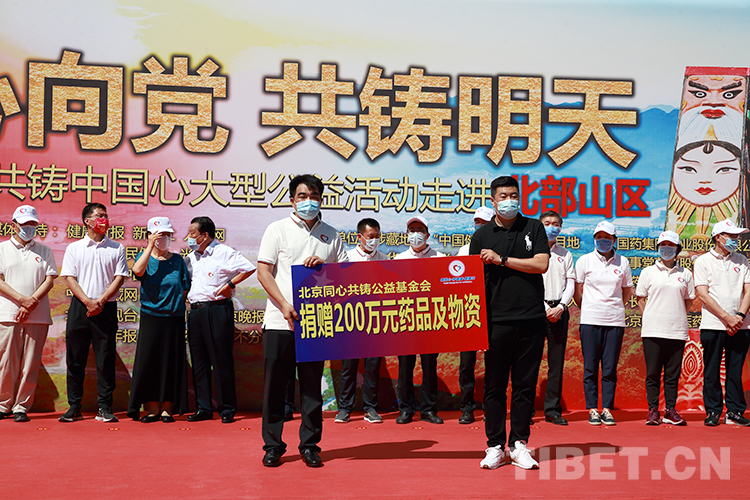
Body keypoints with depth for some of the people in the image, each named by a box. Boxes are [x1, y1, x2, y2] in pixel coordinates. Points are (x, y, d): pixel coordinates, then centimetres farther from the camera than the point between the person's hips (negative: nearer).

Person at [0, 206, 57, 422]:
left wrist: (31, 303, -9)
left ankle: (22, 407, 7)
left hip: (38, 316, 1)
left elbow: (49, 280, 5)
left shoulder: (44, 251, 14)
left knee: (30, 364, -1)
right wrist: (23, 299, -12)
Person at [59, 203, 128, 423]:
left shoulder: (117, 248, 9)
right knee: (75, 358, 2)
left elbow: (119, 278, 2)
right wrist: (87, 301, -11)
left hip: (106, 308, 0)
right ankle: (74, 407, 9)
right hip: (79, 307, 0)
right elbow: (70, 278, 2)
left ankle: (105, 408, 5)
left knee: (106, 359, -1)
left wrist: (100, 301, -9)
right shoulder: (74, 248, 9)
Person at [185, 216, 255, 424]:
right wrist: (184, 295, 13)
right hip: (195, 311, 7)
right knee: (199, 362, 7)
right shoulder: (190, 257, 18)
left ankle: (227, 409, 3)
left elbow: (249, 268, -10)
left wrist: (229, 285, -12)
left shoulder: (224, 252, -3)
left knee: (222, 361, -4)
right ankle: (203, 408, 13)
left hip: (217, 310, -7)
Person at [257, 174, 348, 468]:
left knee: (312, 386, 5)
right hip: (280, 321, -2)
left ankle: (309, 445, 14)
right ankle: (273, 446, 11)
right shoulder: (278, 229, 6)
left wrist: (323, 264, -7)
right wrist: (284, 305, -11)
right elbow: (263, 271, 0)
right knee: (275, 385, 1)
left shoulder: (331, 235, 13)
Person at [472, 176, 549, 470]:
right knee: (495, 386, 3)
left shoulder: (534, 228, 9)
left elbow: (542, 264, -4)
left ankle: (519, 445, 14)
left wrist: (502, 260, -7)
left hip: (532, 319, 1)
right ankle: (495, 446, 11)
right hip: (497, 321, 0)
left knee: (525, 385, 5)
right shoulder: (482, 236, 7)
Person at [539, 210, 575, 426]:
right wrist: (545, 308, -9)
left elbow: (570, 284, 9)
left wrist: (559, 307, -6)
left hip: (559, 310, 3)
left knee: (557, 361, 2)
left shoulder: (565, 254, 15)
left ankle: (553, 410, 6)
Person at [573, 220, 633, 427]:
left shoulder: (622, 262, 8)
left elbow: (627, 290, 19)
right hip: (590, 320, -1)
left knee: (610, 368, 2)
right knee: (590, 367, 1)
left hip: (615, 321, 1)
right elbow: (576, 290, 10)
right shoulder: (585, 260, 3)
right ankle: (592, 410, 7)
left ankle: (607, 409, 9)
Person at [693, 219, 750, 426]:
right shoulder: (703, 261, 2)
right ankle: (712, 412, 9)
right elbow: (703, 294, -6)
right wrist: (727, 317, -11)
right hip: (713, 325, -3)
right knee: (712, 371, 1)